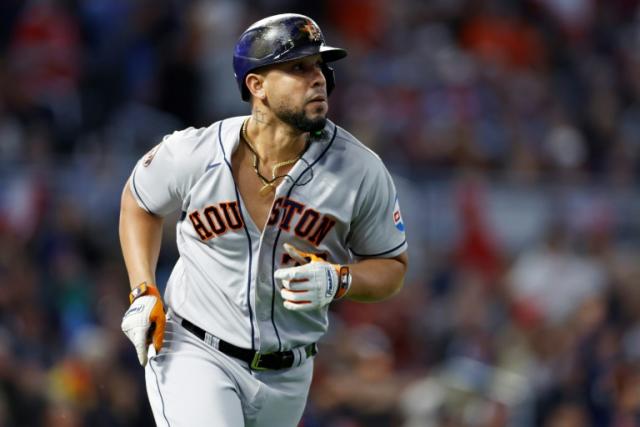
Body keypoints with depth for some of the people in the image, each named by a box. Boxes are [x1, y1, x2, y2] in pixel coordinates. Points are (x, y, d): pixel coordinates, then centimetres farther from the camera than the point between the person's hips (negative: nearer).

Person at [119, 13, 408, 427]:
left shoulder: (360, 170, -11)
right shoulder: (193, 155, -12)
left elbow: (392, 266, 1)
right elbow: (139, 202, 10)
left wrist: (338, 280, -20)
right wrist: (143, 293, -3)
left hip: (286, 377, 3)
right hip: (195, 356, -3)